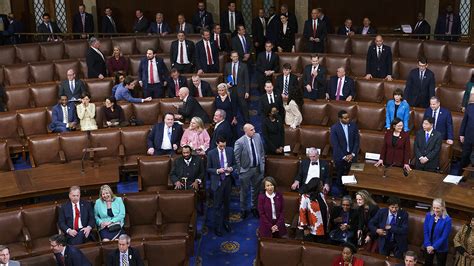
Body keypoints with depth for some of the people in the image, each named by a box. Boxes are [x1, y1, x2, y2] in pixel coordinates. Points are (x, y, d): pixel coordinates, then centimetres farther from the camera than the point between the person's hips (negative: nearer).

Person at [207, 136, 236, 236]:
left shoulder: (230, 150, -1)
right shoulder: (211, 153, -9)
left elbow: (234, 164, 8)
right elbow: (208, 169, -3)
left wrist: (231, 168, -13)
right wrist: (217, 171, -20)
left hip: (228, 180, 3)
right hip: (217, 181, -3)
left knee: (227, 203, 17)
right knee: (218, 205, 2)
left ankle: (226, 222, 37)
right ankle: (217, 227, 12)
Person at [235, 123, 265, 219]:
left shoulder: (257, 136, -4)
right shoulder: (239, 142, -20)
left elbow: (262, 151, 8)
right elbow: (236, 158, -13)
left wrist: (262, 164, 5)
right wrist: (240, 170, -11)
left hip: (257, 168, 5)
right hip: (246, 170, -4)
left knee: (256, 189, 18)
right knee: (244, 191, 11)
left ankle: (254, 208, 36)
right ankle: (244, 210, 29)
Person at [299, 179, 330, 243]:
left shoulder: (321, 195, 10)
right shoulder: (306, 197, -11)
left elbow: (326, 211, 15)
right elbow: (302, 212, -13)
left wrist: (327, 226, 13)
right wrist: (305, 228, -14)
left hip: (323, 230, 6)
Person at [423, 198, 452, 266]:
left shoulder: (447, 220, -20)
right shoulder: (428, 215, -8)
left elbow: (444, 236, -18)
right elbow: (425, 231, -4)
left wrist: (433, 247, -18)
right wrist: (428, 245, -12)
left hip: (441, 248, -3)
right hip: (428, 246, 3)